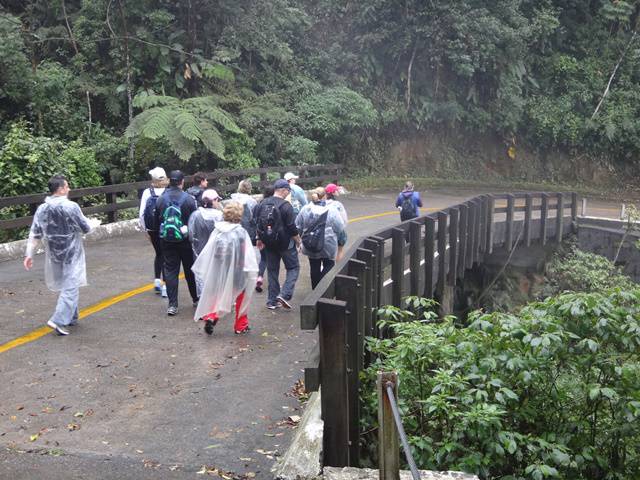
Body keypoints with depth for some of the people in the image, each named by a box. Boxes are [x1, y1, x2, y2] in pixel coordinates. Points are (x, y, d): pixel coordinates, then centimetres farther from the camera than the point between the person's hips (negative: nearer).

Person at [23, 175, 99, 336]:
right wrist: (94, 222, 14)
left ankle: (71, 317, 27)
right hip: (72, 254, -6)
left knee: (65, 285, 19)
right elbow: (85, 228, -7)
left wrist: (29, 254, 7)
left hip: (54, 255, 6)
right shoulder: (71, 207, -16)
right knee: (71, 287, -4)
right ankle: (59, 320, -14)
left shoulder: (42, 209, -1)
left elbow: (35, 234, 1)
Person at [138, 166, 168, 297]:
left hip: (153, 230, 3)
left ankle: (157, 282, 26)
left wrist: (145, 230, 8)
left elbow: (141, 214, -4)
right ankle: (165, 286, 2)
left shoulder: (147, 193, -5)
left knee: (159, 254, 22)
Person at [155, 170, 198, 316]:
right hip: (185, 240, -2)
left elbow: (157, 219, 4)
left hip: (167, 240, 2)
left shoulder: (161, 199, -3)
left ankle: (172, 305, 2)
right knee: (190, 270, 13)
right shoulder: (188, 199, -12)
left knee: (170, 271, 6)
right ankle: (196, 299, 27)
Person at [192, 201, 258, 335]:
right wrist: (252, 272, -10)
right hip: (238, 273, -3)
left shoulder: (217, 231, -4)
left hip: (219, 272, 3)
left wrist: (203, 270, 9)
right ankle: (241, 325, 21)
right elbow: (248, 255, -15)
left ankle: (211, 315, -1)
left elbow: (208, 252, 0)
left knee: (218, 295, 20)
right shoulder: (241, 232, -12)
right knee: (241, 299, 14)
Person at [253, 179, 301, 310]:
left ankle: (272, 301, 17)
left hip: (269, 244, 6)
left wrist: (260, 239, 23)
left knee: (272, 270, 14)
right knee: (293, 267, 8)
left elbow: (257, 223, 12)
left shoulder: (262, 204, 3)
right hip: (285, 243, -6)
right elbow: (292, 228, -16)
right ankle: (285, 294, -8)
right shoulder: (286, 206, -17)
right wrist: (298, 240, -1)